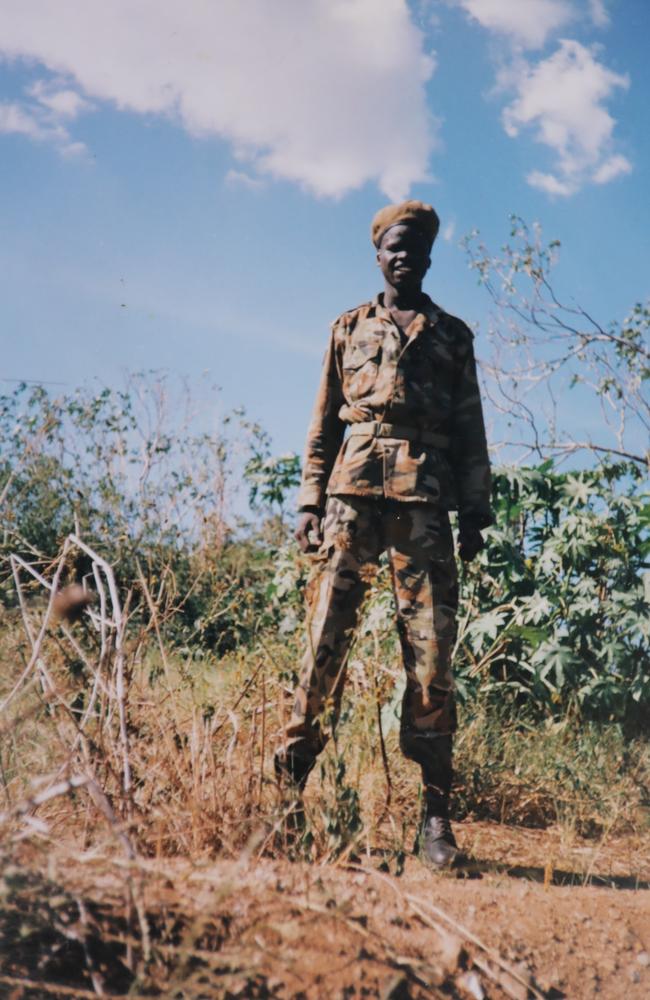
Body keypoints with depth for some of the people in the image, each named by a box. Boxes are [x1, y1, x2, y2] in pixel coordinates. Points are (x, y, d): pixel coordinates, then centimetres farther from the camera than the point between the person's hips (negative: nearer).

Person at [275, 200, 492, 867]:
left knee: (431, 650, -4)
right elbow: (323, 423, 15)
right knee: (326, 636, -8)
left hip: (424, 498, 0)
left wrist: (474, 513, 5)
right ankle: (288, 783, -1)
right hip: (355, 490, 0)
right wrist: (310, 501, 5)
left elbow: (470, 433, 14)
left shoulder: (452, 335, 17)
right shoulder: (349, 329, 17)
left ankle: (435, 811, 1)